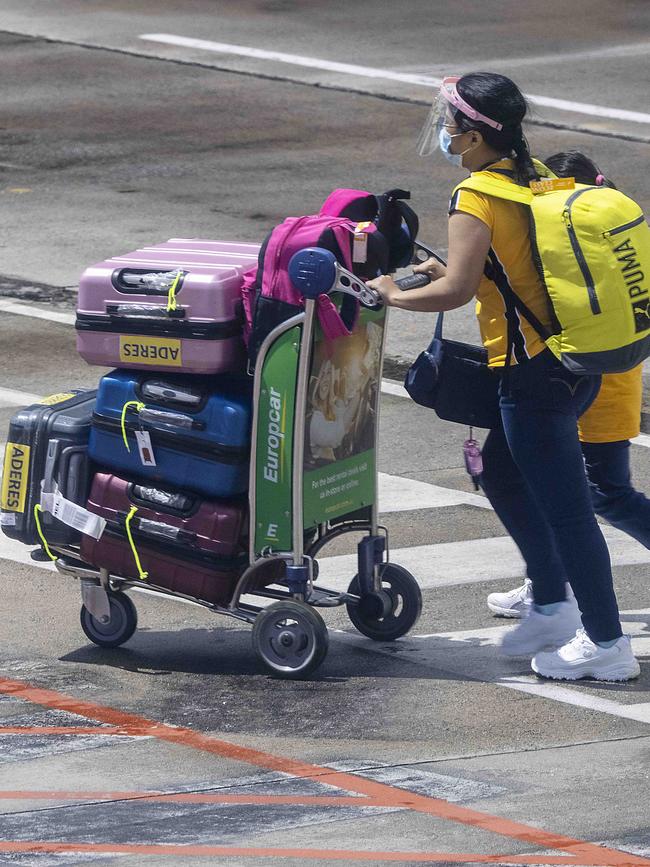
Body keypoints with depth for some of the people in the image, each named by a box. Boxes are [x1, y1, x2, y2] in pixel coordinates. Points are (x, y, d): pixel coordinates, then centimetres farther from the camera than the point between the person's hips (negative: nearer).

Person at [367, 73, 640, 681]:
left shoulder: (476, 200, -15)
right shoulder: (536, 177, 10)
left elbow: (457, 291, -21)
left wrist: (394, 295, -5)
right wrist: (451, 270, 20)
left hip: (533, 374, -9)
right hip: (578, 366, 9)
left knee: (564, 507, -3)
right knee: (515, 481, 24)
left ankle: (606, 642, 0)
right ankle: (552, 608, 30)